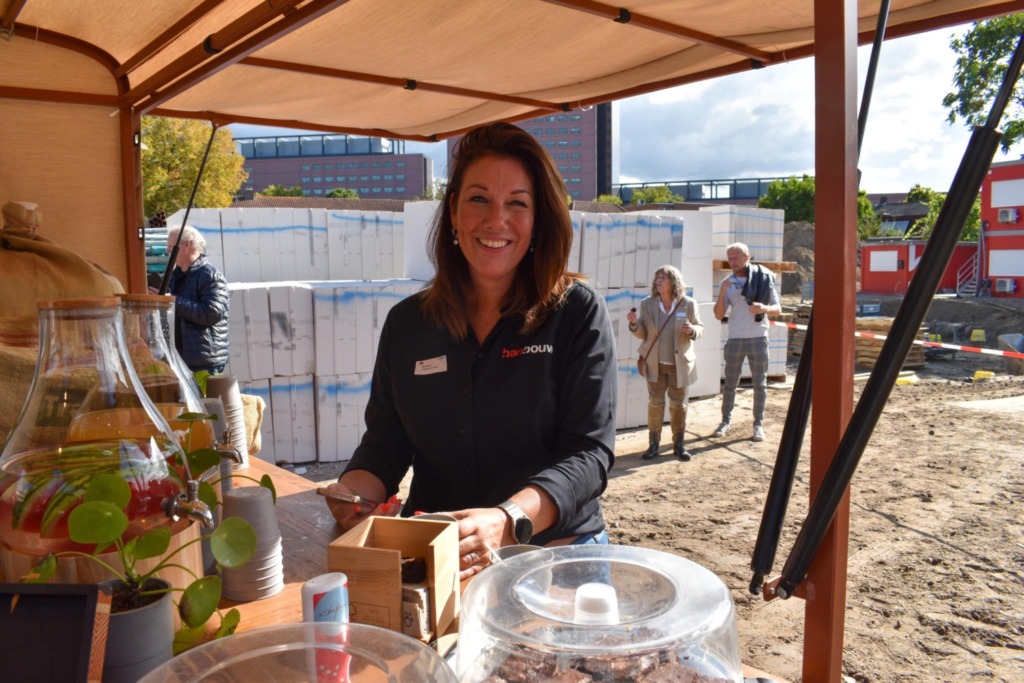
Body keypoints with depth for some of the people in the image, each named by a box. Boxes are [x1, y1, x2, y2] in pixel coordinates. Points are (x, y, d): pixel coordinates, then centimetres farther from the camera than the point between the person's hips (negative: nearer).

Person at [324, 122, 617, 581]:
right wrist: (351, 493, -8)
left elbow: (590, 450, -7)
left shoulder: (578, 313, 0)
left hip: (555, 552, -2)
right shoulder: (406, 324, 10)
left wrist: (509, 522, -23)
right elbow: (384, 443, 15)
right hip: (433, 562, 2)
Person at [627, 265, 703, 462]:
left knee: (679, 405, 8)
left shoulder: (688, 304, -6)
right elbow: (642, 334, 0)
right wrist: (634, 323, -20)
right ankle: (653, 444, 15)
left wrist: (692, 330, -22)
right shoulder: (647, 304, -2)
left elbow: (700, 329, 1)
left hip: (680, 364, 0)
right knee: (655, 403, 5)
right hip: (655, 363, 1)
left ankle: (678, 444, 19)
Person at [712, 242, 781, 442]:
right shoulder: (727, 283, 4)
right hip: (735, 339, 1)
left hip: (758, 339, -1)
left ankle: (758, 424, 13)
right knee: (730, 383, 7)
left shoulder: (764, 279, 0)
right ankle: (725, 421, 17)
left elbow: (778, 309, 1)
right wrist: (722, 292, -16)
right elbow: (719, 315, -2)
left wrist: (764, 308, -21)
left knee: (760, 384, 5)